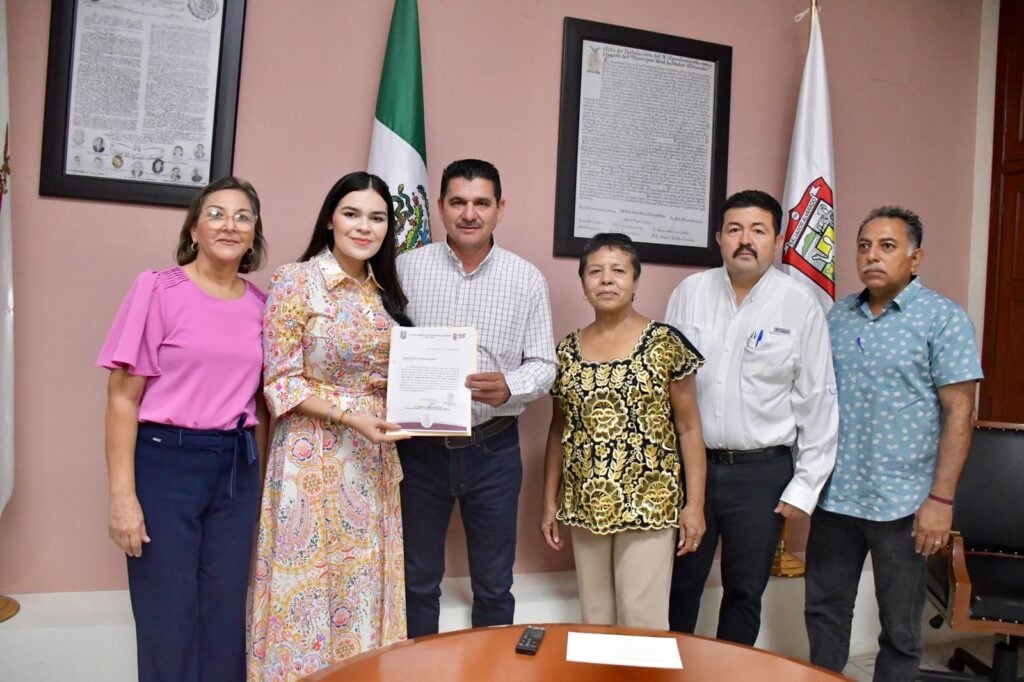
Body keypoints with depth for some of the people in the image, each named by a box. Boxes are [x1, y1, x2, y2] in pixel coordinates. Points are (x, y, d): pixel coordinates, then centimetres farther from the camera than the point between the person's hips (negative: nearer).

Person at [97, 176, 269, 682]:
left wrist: (259, 480, 12)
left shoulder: (260, 305, 5)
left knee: (225, 612, 13)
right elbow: (123, 397, -8)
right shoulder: (158, 289, -6)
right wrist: (122, 495, -12)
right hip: (165, 461, -4)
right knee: (167, 616, 6)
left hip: (237, 467, 4)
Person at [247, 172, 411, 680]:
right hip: (314, 453, -5)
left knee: (363, 578, 13)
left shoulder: (384, 291, 8)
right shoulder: (295, 281, -9)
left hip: (373, 458, 6)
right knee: (310, 579, 4)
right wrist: (349, 417, -20)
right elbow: (280, 383, -12)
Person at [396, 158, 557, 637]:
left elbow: (543, 365, 0)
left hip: (493, 448, 0)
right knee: (418, 581, 16)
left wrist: (509, 388, -20)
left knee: (494, 586, 14)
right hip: (420, 446, 0)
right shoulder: (407, 267, 0)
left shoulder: (527, 279, 0)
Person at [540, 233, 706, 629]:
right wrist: (550, 502, 10)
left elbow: (689, 428, -3)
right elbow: (559, 430, 11)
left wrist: (695, 504, -6)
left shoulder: (665, 344, -5)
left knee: (642, 620, 0)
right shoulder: (567, 351, 5)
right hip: (585, 506, 4)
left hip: (648, 504, -3)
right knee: (594, 618, 14)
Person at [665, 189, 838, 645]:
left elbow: (817, 401, -2)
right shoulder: (689, 293, 1)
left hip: (762, 471, -1)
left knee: (745, 592, 13)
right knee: (679, 586, 11)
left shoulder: (800, 307, -4)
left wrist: (805, 487, -3)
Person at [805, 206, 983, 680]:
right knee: (824, 610, 16)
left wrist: (941, 499, -14)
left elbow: (959, 412, -9)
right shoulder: (838, 316, 7)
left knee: (899, 628, 12)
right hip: (834, 496, 4)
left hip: (902, 503, -4)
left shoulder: (943, 320, -6)